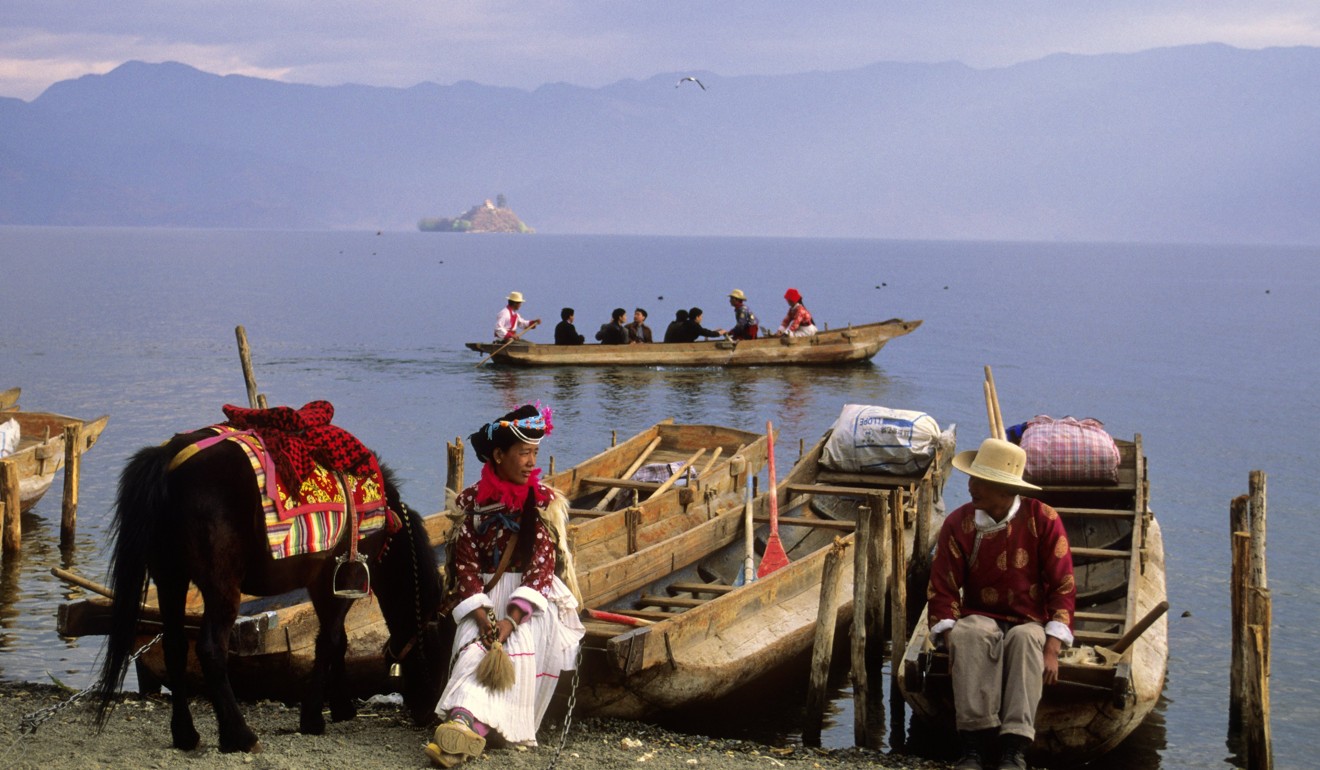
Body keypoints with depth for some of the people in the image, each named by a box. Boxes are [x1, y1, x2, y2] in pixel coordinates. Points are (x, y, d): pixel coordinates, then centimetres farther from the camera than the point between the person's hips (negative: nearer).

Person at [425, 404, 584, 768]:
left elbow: (541, 565, -9)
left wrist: (511, 618, -23)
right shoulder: (473, 502, 4)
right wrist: (481, 615, -19)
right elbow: (466, 565, -1)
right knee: (476, 642, -30)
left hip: (532, 597, -1)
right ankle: (468, 725, -51)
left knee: (519, 641, -32)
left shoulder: (544, 503, 1)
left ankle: (467, 723, -45)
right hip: (487, 595, 1)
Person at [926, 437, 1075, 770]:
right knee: (968, 635, -35)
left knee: (1025, 639, -36)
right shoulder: (958, 524, -3)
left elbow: (1062, 586, -8)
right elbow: (942, 589, -3)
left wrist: (1052, 649, -17)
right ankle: (975, 739, -37)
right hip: (980, 616, 1)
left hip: (1030, 621, -1)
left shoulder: (1043, 519, -7)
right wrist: (952, 643, -19)